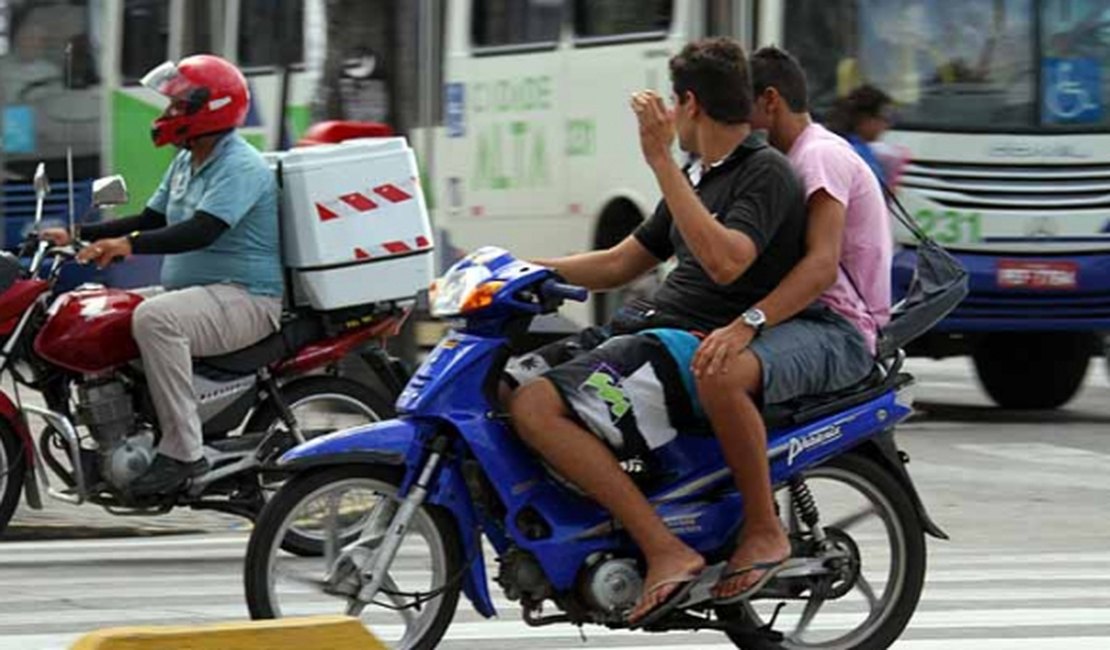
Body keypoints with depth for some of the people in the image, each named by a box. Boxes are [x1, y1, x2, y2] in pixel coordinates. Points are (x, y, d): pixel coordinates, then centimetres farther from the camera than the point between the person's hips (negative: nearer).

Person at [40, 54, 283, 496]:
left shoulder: (239, 166, -15)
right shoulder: (186, 163, 17)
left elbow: (202, 231, -29)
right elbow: (150, 221, 21)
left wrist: (130, 244, -39)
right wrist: (77, 236, 9)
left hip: (244, 298, -11)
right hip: (188, 290, 11)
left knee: (155, 319, -36)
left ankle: (182, 451, -35)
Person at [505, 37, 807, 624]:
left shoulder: (765, 174, -9)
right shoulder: (698, 177, 21)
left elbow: (724, 262, -26)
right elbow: (622, 263, 27)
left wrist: (659, 160, -25)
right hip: (646, 325, 10)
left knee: (538, 407, -27)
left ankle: (666, 551, -27)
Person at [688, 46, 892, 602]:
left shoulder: (822, 156, -11)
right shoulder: (794, 160, 24)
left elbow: (822, 264, -25)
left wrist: (748, 323, -36)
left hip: (837, 329, -11)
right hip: (803, 322, 11)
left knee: (721, 376, -37)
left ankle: (765, 531, -30)